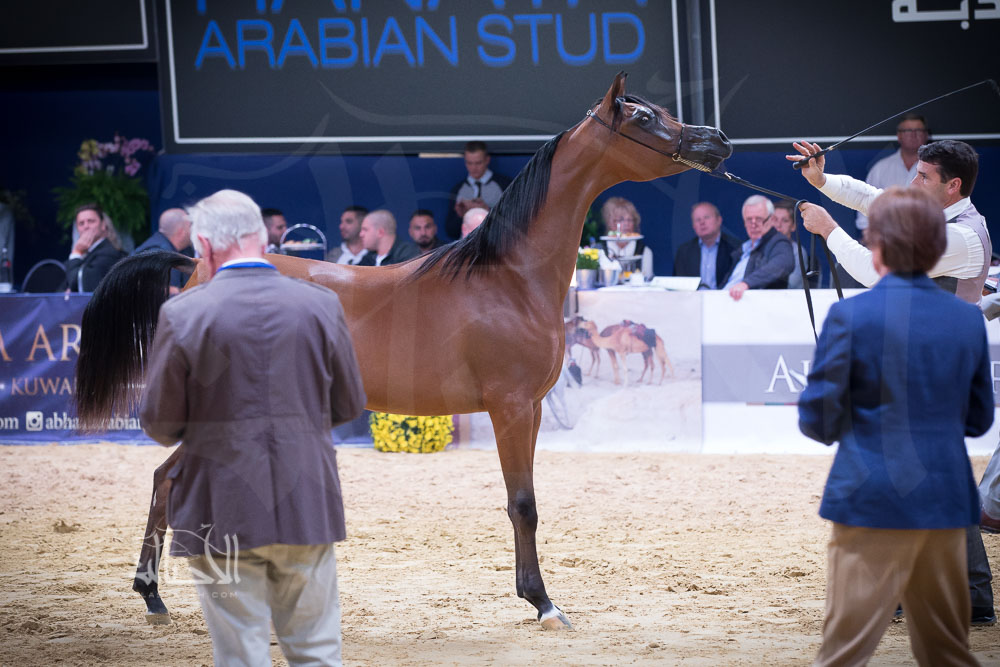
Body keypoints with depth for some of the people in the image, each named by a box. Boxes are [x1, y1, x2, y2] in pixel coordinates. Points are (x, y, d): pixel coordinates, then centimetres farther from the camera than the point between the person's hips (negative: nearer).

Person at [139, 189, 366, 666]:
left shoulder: (183, 314, -11)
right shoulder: (321, 305, -2)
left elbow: (159, 425, -5)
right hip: (307, 506, 2)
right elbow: (349, 405, 6)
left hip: (222, 514, -2)